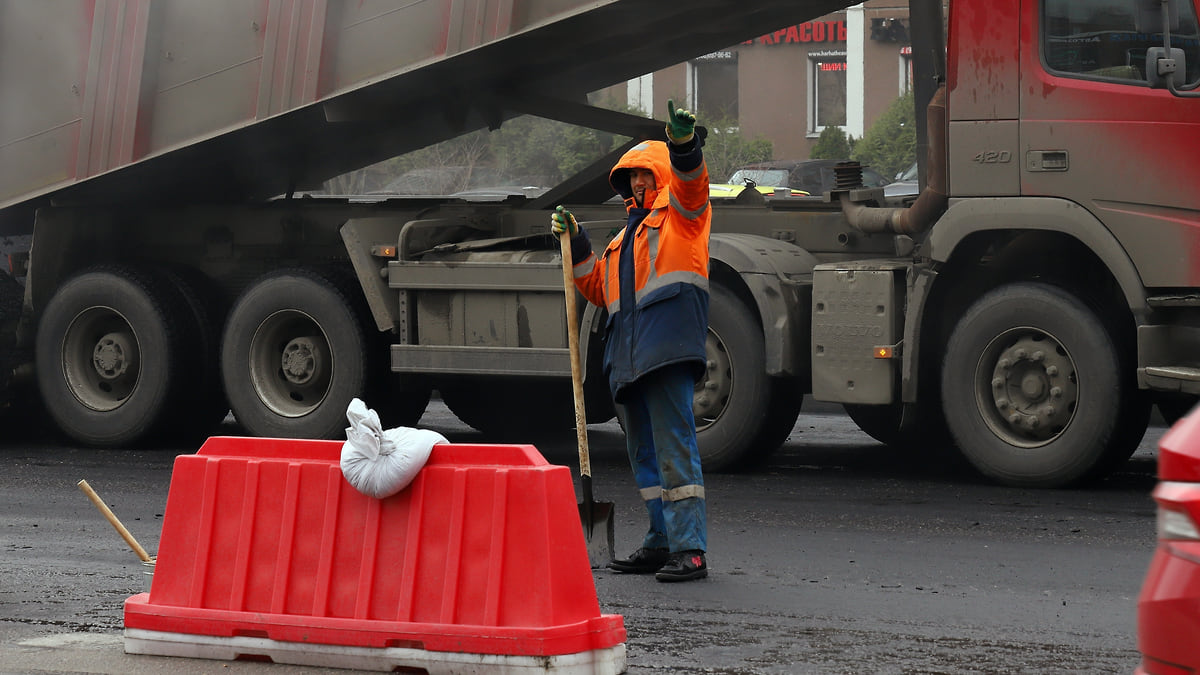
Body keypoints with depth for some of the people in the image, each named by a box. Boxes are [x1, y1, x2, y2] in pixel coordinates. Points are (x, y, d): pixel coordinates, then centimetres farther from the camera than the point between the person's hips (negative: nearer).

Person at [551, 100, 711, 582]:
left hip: (668, 344, -9)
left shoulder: (679, 210, 8)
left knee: (674, 447, -15)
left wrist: (684, 148, -37)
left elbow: (689, 183, -16)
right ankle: (661, 542, 17)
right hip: (629, 354, 9)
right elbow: (599, 289, 30)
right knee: (643, 452, 11)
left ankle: (689, 550, -18)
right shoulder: (628, 234, 31)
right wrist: (576, 246, 17)